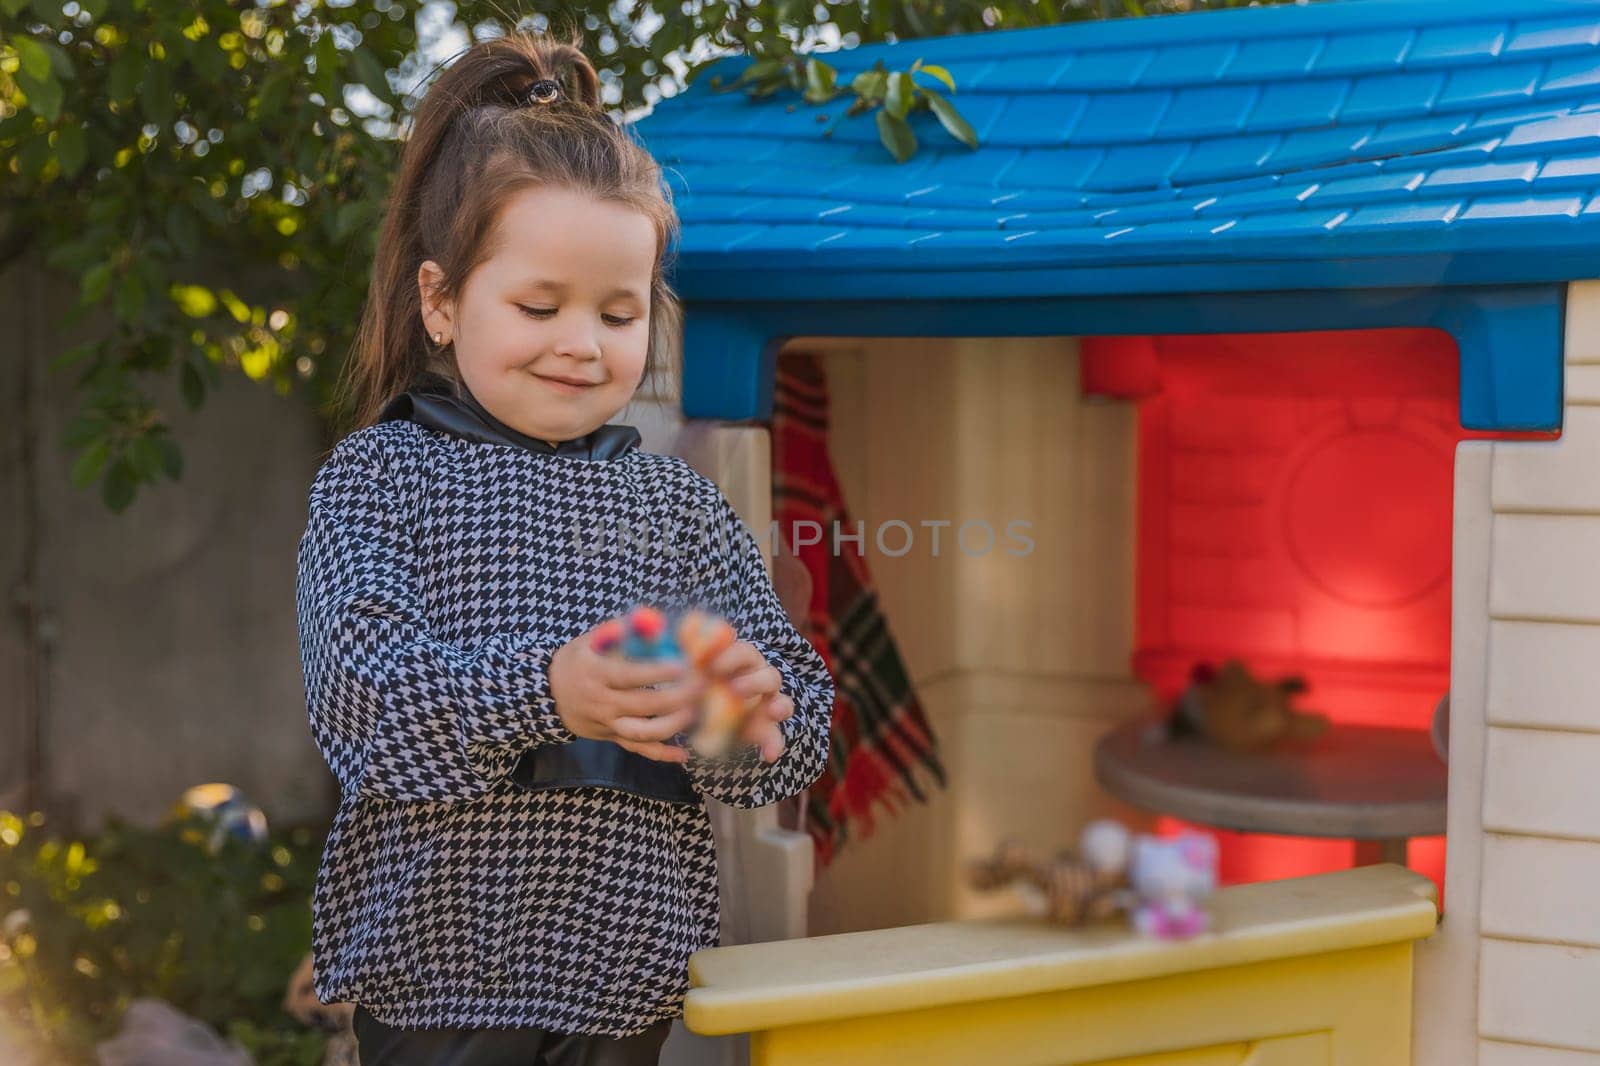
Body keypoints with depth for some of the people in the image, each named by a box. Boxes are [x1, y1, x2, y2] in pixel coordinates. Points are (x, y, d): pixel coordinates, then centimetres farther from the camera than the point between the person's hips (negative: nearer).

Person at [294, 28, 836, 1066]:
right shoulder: (378, 476, -1)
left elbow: (806, 724, 3)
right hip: (438, 972, -3)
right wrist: (543, 693, -31)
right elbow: (365, 689, -15)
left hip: (630, 980, 3)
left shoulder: (684, 505, 8)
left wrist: (750, 714, -20)